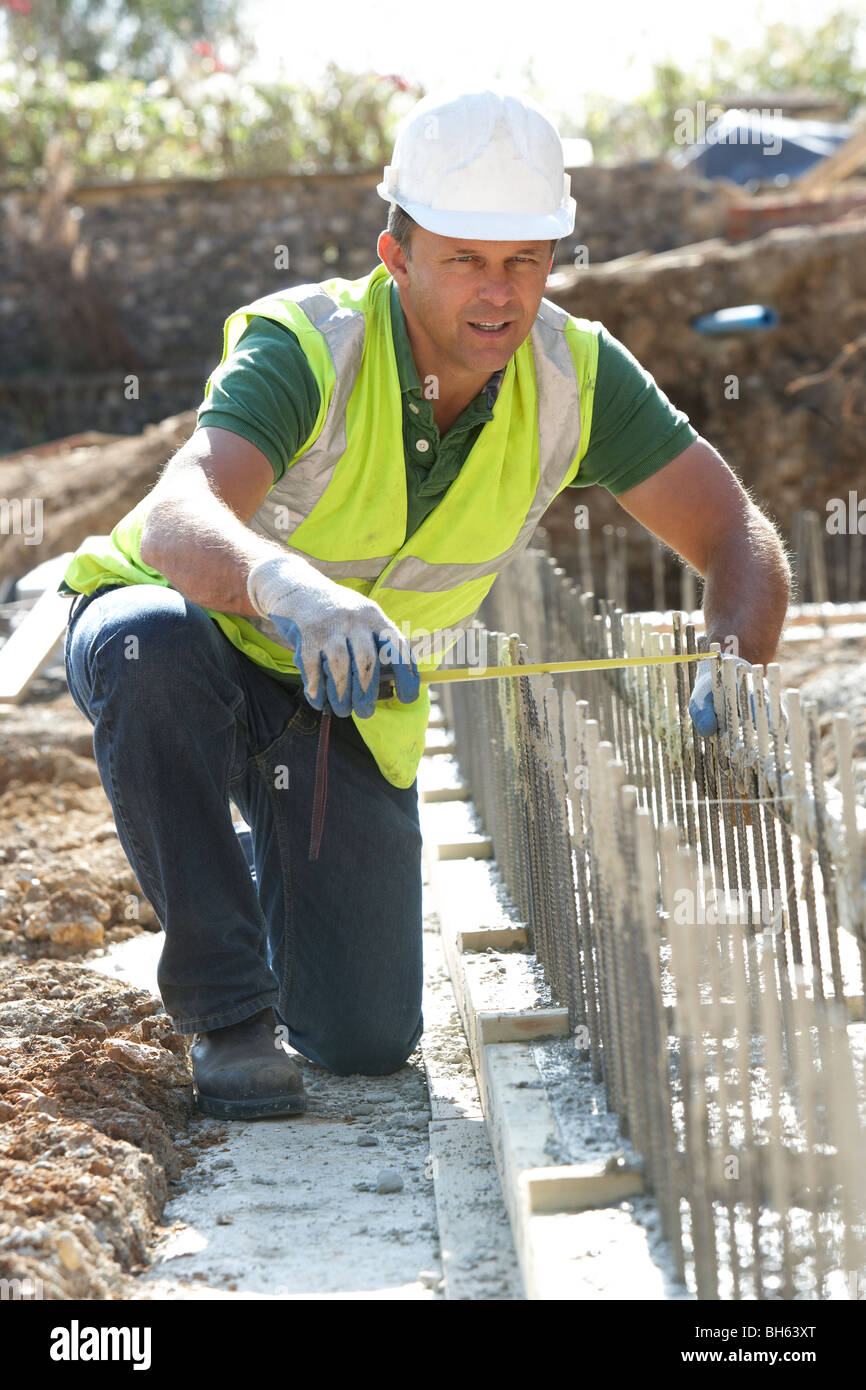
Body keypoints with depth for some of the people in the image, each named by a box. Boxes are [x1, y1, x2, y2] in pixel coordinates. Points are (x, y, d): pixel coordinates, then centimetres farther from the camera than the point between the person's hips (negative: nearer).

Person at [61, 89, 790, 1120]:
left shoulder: (576, 374, -17)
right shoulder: (306, 348, -30)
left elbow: (738, 539, -15)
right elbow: (176, 519, -48)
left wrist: (735, 671, -37)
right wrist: (287, 587, -71)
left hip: (346, 691, 3)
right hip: (192, 632, -3)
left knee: (367, 1042, -6)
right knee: (149, 646, -41)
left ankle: (276, 879, 30)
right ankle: (227, 1006, -22)